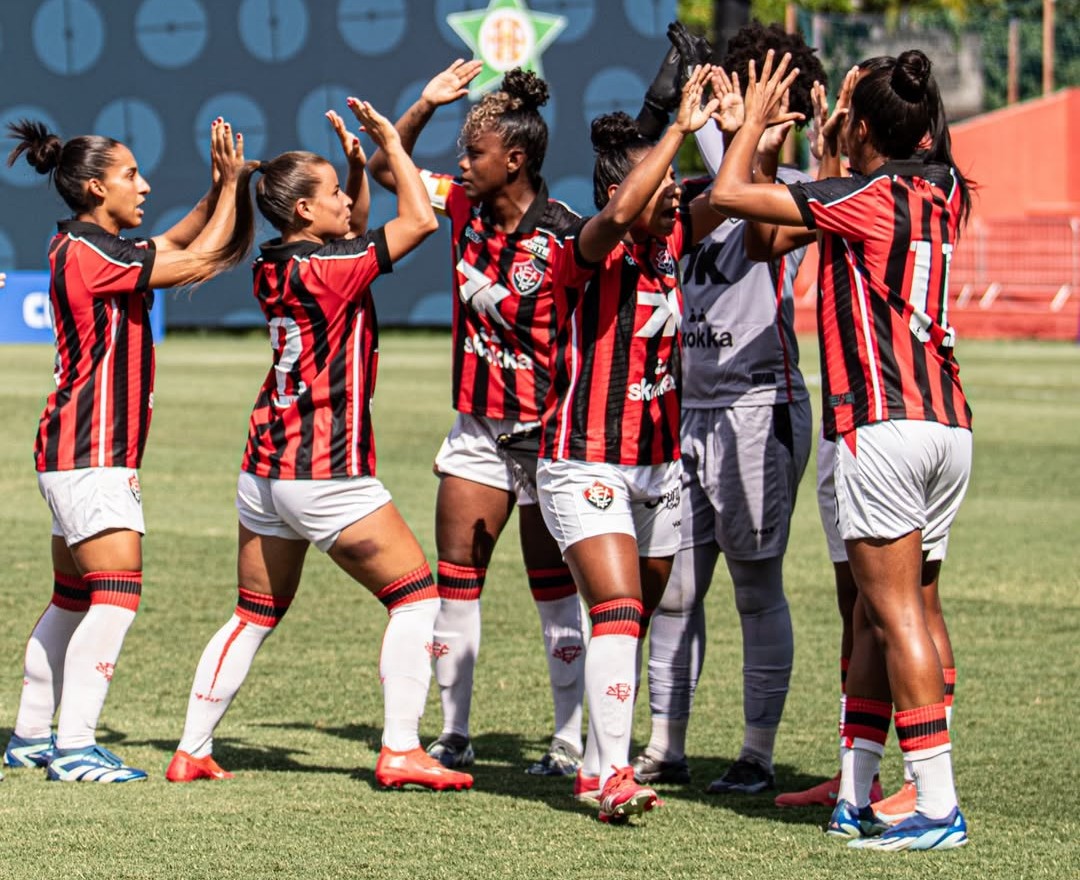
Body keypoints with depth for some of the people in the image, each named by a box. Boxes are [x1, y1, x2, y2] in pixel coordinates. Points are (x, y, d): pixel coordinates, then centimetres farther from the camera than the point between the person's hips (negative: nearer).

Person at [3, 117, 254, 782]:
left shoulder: (98, 248, 13)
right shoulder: (85, 253, -16)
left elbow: (180, 241, 25)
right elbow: (195, 262, -14)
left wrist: (222, 188, 8)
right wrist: (230, 186, -4)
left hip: (83, 453, 10)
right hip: (89, 454, -10)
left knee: (74, 598, 15)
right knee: (118, 593, -15)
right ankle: (74, 748, -16)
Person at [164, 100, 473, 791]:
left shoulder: (273, 269, 8)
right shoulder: (324, 270, -16)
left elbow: (351, 236, 27)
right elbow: (420, 220, -15)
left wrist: (358, 163, 16)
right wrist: (390, 142, -4)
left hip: (265, 468, 8)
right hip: (327, 474, -8)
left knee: (256, 616, 16)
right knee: (417, 594, 1)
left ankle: (193, 751, 15)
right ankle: (400, 749, -5)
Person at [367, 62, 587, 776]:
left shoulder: (561, 236, -17)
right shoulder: (466, 207, 2)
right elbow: (386, 168, 12)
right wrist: (425, 106, -1)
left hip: (545, 432, -6)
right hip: (478, 426, 6)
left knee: (555, 588, 0)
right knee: (456, 579, 6)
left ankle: (572, 745, 7)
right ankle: (455, 736, 15)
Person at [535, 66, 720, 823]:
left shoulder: (670, 244, 4)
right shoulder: (585, 253, -16)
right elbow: (619, 215, -35)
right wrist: (683, 128, -35)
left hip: (659, 467, 7)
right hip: (586, 467, -7)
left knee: (635, 624, 12)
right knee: (618, 613, -19)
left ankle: (599, 768, 22)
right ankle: (614, 774, -22)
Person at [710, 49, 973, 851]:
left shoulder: (865, 198, -8)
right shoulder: (943, 194, 13)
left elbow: (729, 193, -5)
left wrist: (756, 118, 9)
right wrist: (835, 144, 41)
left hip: (883, 424, -8)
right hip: (950, 425, 8)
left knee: (896, 613, -8)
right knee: (877, 618, 13)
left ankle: (939, 808, -14)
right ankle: (854, 798, 15)